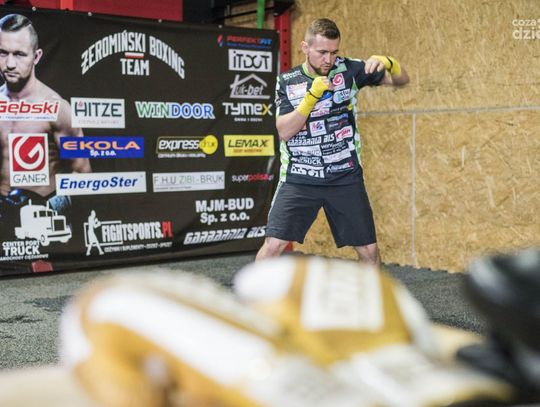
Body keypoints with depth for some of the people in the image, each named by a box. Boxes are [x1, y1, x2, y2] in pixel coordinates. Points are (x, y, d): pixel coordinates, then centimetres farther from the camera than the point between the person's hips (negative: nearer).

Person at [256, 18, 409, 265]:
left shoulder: (348, 70, -1)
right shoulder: (287, 81, 0)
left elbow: (401, 80, 1)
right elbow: (284, 131, -10)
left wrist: (388, 63, -21)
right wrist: (312, 96, -20)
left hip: (346, 178, 1)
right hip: (299, 180, -1)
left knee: (369, 251, 6)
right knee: (273, 245, -11)